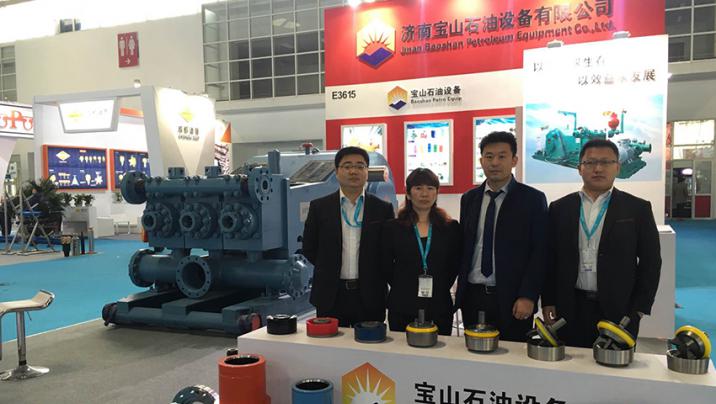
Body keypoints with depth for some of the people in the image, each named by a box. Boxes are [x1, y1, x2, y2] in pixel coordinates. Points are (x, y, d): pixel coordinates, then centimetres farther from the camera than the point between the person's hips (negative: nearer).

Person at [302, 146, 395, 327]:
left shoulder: (383, 209, 2)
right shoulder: (319, 207, 2)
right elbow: (308, 248, 8)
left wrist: (370, 274, 3)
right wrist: (330, 270, 7)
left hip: (370, 297, 0)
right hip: (330, 297, 0)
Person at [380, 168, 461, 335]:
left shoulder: (451, 228, 5)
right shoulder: (392, 228, 3)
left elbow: (455, 266, 8)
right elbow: (386, 267, 6)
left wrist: (437, 290, 3)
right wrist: (405, 289, 5)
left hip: (439, 307, 1)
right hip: (402, 308, 0)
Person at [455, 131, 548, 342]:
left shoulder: (533, 199, -3)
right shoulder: (469, 199, 10)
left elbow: (539, 252, -6)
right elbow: (463, 246, 12)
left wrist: (528, 297, -13)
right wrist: (461, 290, 7)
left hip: (511, 299, -3)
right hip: (472, 296, 4)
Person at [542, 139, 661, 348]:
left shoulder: (638, 209, 2)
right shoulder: (559, 208, 6)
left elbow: (650, 262, 3)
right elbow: (549, 260, 8)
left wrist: (639, 309, -2)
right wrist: (548, 303, 3)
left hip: (619, 311, -1)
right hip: (570, 312, 1)